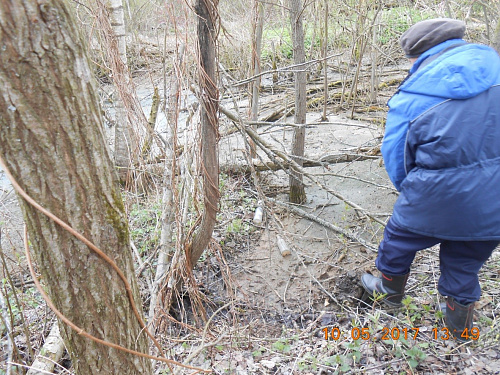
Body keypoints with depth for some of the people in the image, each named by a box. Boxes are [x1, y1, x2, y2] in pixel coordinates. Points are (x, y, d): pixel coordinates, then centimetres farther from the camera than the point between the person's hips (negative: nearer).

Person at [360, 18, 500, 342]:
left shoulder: (410, 97, -9)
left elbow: (395, 159, -4)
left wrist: (412, 192, 15)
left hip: (440, 198, -3)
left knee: (400, 239, 25)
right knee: (465, 262, 25)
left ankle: (390, 290, 50)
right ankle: (460, 325, 44)